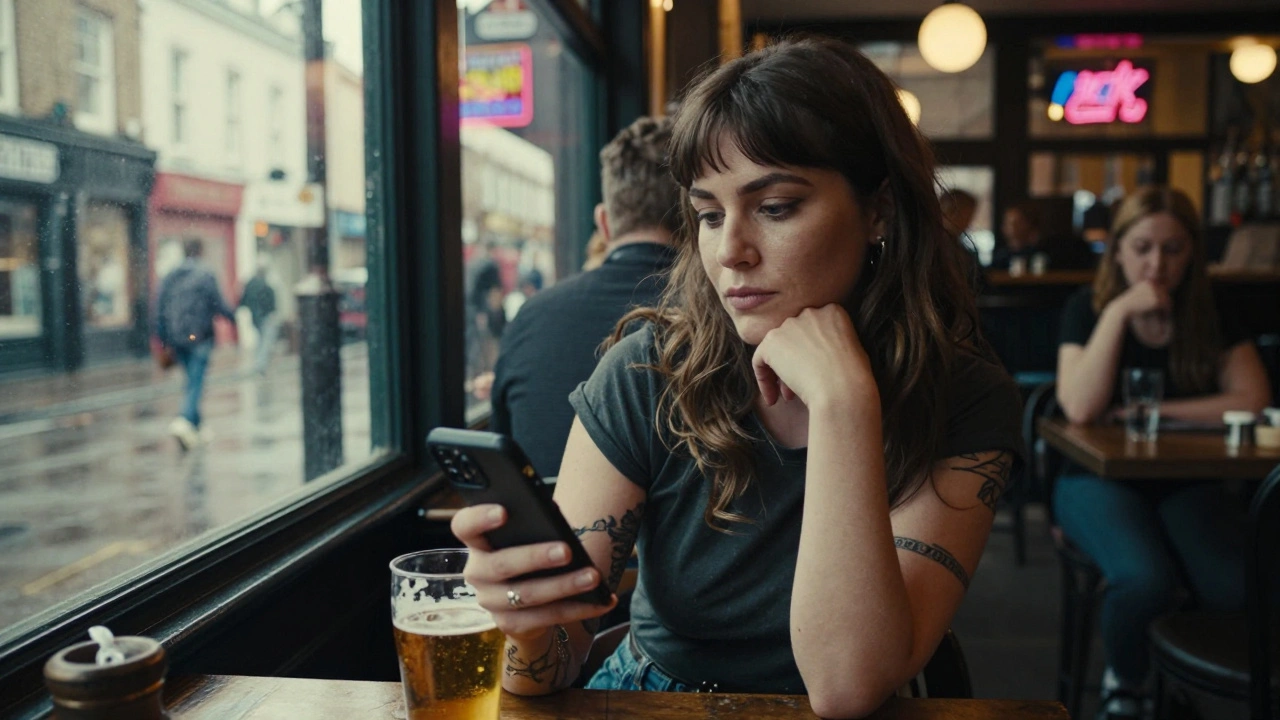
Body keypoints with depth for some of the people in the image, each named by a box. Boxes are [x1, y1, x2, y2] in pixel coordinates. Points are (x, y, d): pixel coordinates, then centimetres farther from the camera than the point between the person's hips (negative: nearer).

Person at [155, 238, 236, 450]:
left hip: (176, 338, 6)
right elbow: (218, 304, -10)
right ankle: (184, 420, -25)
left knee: (193, 380, 17)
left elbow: (160, 307, 10)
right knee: (196, 382, -6)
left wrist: (162, 338, 14)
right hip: (199, 337, -6)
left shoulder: (170, 276, 10)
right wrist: (234, 317, 7)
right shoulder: (206, 274, -7)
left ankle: (194, 427, 20)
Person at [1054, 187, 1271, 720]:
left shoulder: (1213, 317, 5)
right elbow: (1081, 407, -18)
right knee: (1145, 578, -32)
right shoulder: (1089, 308, -3)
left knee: (1236, 586, -27)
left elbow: (1253, 400, -8)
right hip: (1099, 479, -2)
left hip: (1185, 481, 3)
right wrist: (1118, 312, -20)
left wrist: (1152, 410, -14)